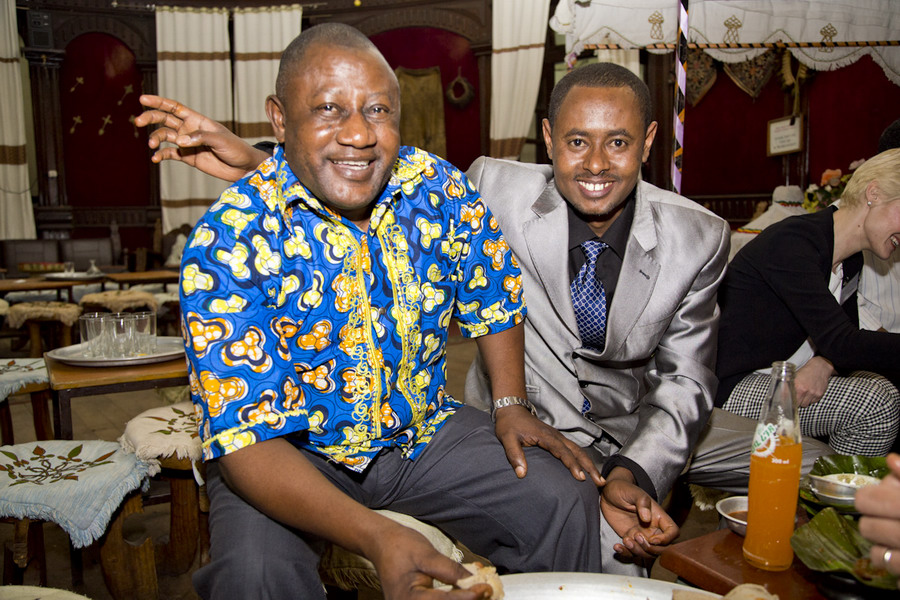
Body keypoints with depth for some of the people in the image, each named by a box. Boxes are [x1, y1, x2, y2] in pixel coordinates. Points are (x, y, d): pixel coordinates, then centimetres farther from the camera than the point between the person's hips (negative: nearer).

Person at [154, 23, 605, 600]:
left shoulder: (437, 187, -9)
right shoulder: (227, 242, -22)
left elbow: (492, 293, 9)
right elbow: (245, 437, -25)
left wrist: (512, 405, -3)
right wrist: (375, 536, -38)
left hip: (422, 428, 4)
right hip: (285, 453, -3)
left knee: (568, 499, -11)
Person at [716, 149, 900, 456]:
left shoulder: (850, 260, 10)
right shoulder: (793, 241, -21)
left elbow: (839, 340, 8)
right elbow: (841, 345, -28)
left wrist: (823, 364, -14)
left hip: (776, 381, 9)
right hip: (729, 388, -9)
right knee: (874, 403, -19)